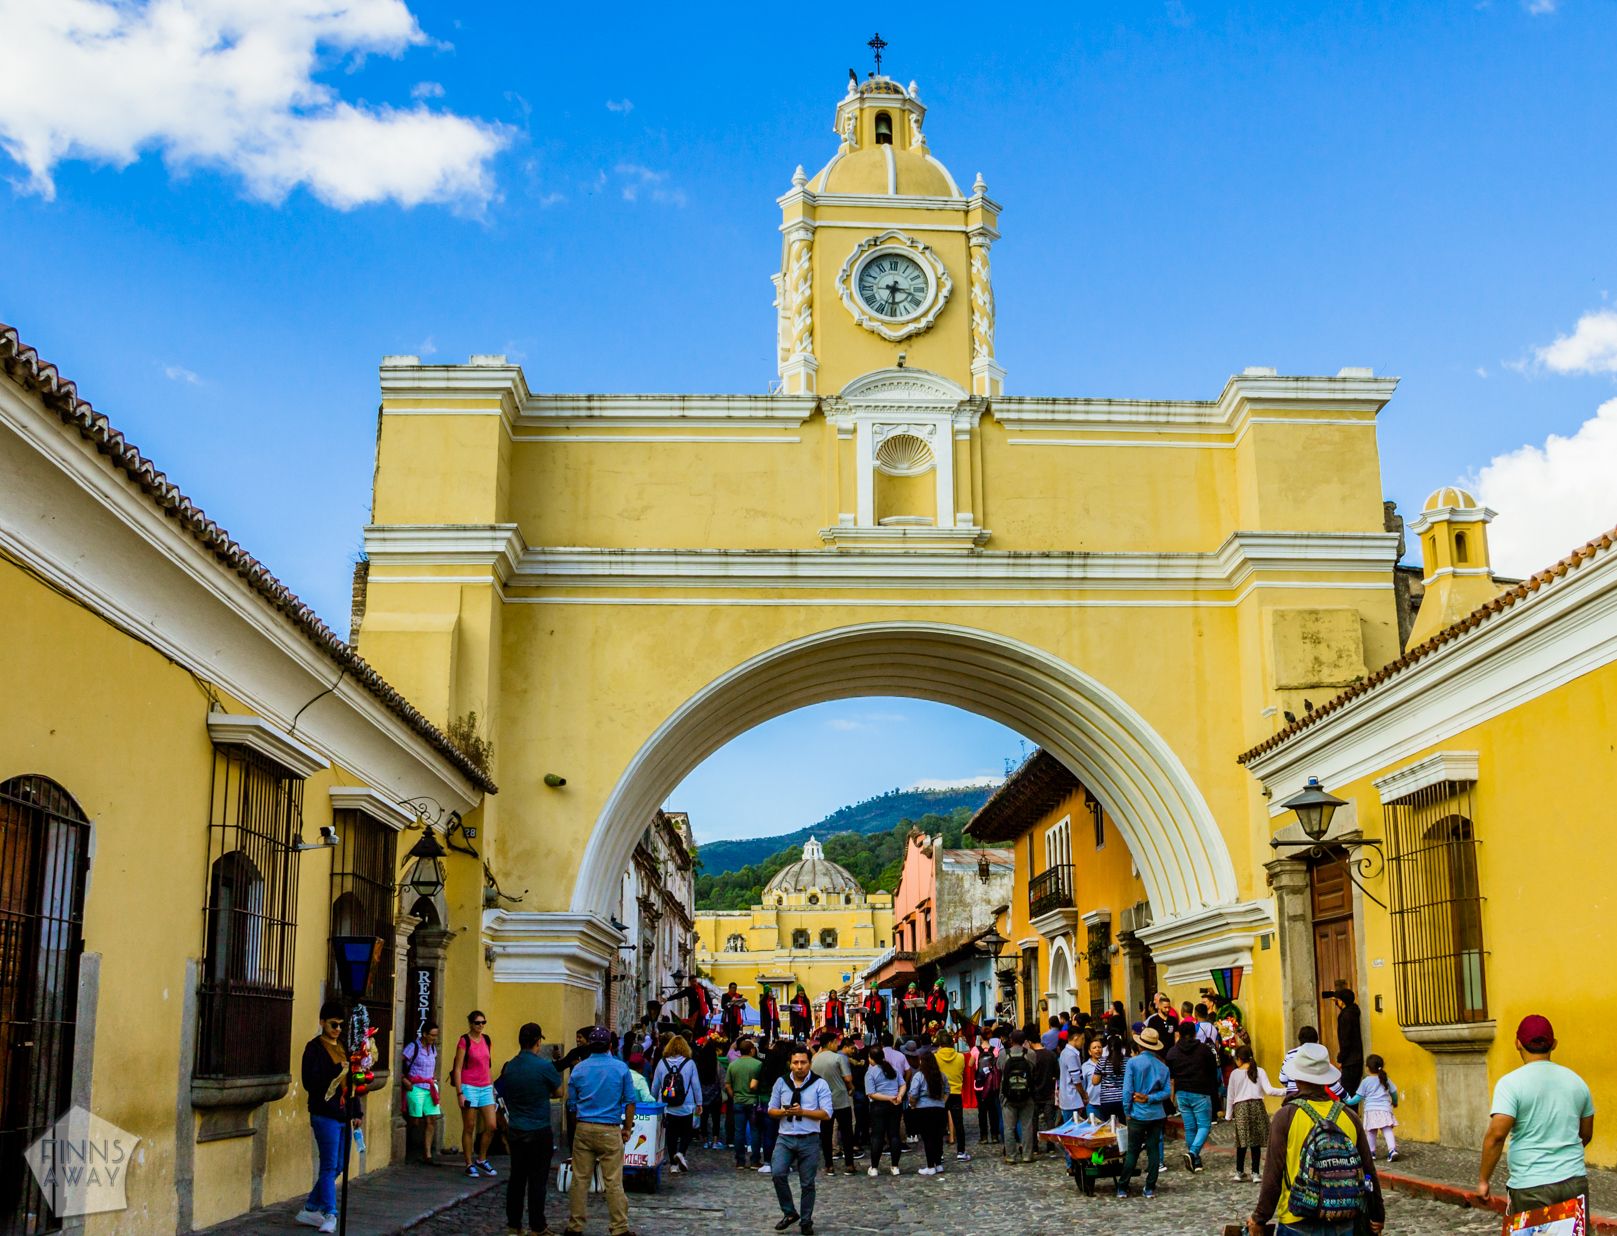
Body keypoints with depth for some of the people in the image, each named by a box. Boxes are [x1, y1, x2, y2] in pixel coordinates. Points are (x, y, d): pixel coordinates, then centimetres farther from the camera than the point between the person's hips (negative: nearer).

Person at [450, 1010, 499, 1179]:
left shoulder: (487, 1040, 10)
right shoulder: (464, 1041, -7)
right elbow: (457, 1068, -9)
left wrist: (492, 1087, 15)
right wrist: (460, 1093, -13)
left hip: (485, 1087, 5)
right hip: (469, 1087, -5)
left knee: (491, 1127, 1)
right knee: (469, 1128, 2)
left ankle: (481, 1159, 19)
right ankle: (469, 1164, 12)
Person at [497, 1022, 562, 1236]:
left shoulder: (509, 1066, 2)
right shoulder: (544, 1066, -14)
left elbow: (501, 1094, 11)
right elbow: (559, 1092, -1)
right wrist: (558, 1073, 16)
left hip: (515, 1130, 5)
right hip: (539, 1132, -5)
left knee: (517, 1177, 13)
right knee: (537, 1179, 1)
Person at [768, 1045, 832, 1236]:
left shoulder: (819, 1084, -2)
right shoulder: (781, 1083, 7)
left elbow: (826, 1114, -8)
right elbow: (771, 1110, 11)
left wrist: (802, 1112, -19)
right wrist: (783, 1112, -12)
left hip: (809, 1140, -2)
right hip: (785, 1138, 2)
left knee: (807, 1183, 5)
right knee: (778, 1173, -17)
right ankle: (789, 1213, 3)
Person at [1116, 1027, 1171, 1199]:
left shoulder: (1133, 1062, -10)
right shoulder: (1162, 1067, 3)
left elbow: (1127, 1089, -12)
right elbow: (1166, 1091, -3)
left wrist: (1127, 1110, -2)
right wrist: (1149, 1098, -8)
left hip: (1138, 1114, -3)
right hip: (1157, 1114, 3)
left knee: (1132, 1152, 4)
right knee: (1154, 1151, 8)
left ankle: (1122, 1188, 6)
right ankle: (1150, 1188, 9)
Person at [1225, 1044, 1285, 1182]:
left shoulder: (1235, 1074, 2)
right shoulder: (1259, 1072, 2)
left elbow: (1230, 1096, 6)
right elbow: (1268, 1090, -8)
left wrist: (1228, 1115, 14)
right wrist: (1286, 1092, -3)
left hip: (1240, 1108, 0)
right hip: (1257, 1106, 0)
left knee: (1242, 1142, 7)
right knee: (1256, 1142, 4)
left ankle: (1239, 1172, 13)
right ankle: (1255, 1173, 6)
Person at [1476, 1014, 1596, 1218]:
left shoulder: (1510, 1083, -9)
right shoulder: (1576, 1081, 8)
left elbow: (1496, 1134, -18)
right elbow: (1586, 1134, 19)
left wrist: (1483, 1180, -9)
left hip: (1531, 1188, -4)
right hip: (1575, 1183, 4)